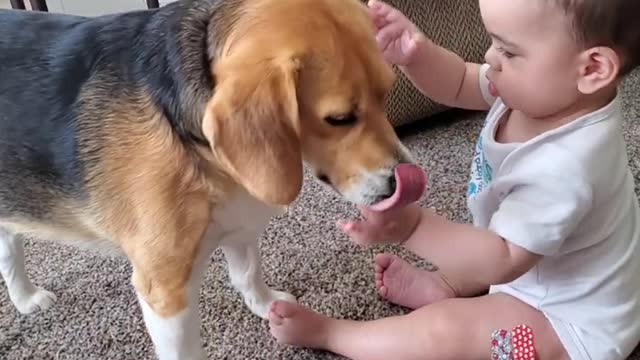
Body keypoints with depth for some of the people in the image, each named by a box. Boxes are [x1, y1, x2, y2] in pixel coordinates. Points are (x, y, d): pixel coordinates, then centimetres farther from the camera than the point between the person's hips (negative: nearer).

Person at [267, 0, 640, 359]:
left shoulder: (563, 168, -40)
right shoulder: (542, 88, -15)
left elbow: (503, 262, -33)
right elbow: (459, 84, -4)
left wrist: (414, 226, -46)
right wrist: (417, 54, -26)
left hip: (575, 323, -9)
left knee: (446, 330, -14)